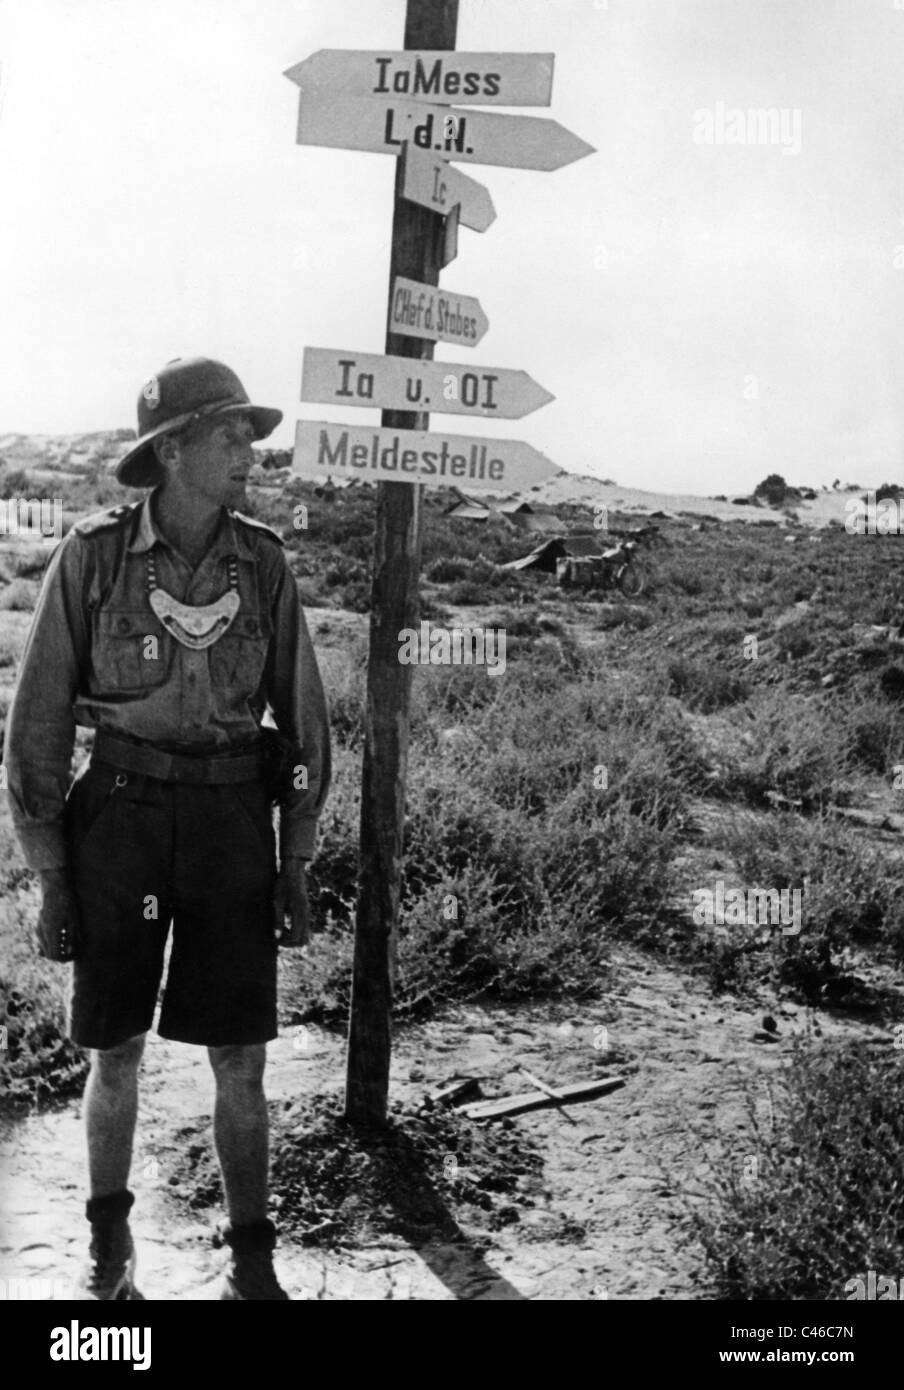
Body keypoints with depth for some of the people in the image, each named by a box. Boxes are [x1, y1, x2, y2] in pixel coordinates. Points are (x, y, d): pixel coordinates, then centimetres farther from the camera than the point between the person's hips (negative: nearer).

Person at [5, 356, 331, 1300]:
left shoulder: (261, 561, 0)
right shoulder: (92, 556, -6)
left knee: (239, 1059, 3)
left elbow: (300, 715, 5)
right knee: (115, 1053, 9)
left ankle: (250, 1256, 21)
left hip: (232, 822, 1)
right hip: (120, 817, -1)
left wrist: (297, 863, 3)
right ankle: (110, 1239, 33)